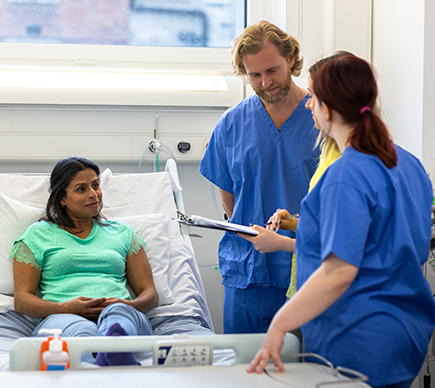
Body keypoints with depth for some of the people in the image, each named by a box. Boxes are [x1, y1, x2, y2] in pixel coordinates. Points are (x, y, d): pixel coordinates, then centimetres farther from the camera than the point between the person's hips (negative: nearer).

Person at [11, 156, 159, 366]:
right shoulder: (38, 235, 20)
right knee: (81, 329, -40)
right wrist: (65, 308, -10)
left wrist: (129, 305, -4)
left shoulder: (122, 233, 28)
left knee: (118, 312, -38)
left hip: (125, 315, 1)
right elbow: (22, 300, 11)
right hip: (60, 318, -1)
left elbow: (151, 294, 22)